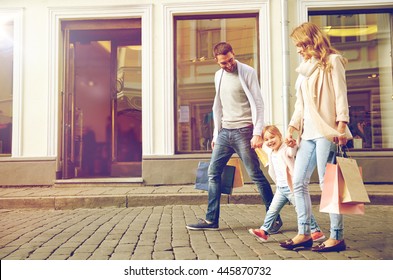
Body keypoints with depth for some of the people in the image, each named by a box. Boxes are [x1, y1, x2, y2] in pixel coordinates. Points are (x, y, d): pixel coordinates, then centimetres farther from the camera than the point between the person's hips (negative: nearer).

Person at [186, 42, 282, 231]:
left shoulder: (247, 72, -4)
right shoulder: (218, 76, 14)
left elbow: (258, 103, -8)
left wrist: (258, 132, -17)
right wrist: (215, 134, 16)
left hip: (243, 131, -6)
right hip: (224, 132, 6)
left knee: (256, 175, -4)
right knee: (213, 173, 5)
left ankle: (275, 218, 10)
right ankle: (211, 220, 14)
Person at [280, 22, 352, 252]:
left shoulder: (332, 61, 3)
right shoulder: (305, 69, 22)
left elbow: (340, 94, -6)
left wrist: (341, 124, -16)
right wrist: (291, 128, 11)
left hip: (326, 130, -7)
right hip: (308, 133, 8)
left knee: (327, 183, -7)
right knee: (298, 182, 4)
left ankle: (337, 237, 4)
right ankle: (304, 234, 12)